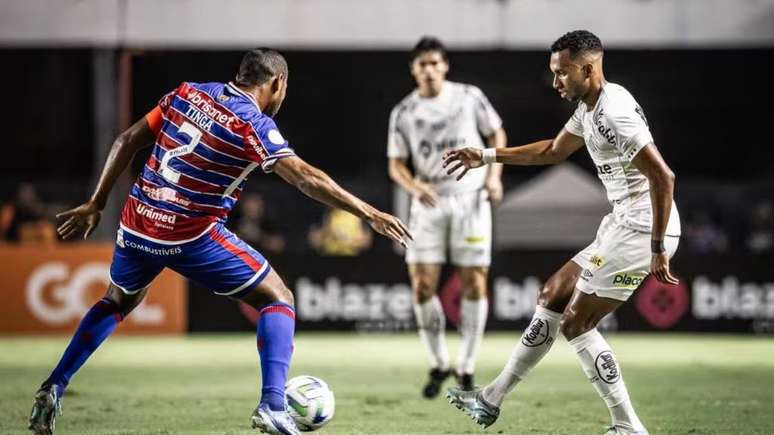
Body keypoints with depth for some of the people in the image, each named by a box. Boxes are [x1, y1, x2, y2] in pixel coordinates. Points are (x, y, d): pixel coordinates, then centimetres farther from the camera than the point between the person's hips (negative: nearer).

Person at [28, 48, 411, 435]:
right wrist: (369, 214, -17)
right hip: (192, 238, -6)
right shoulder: (253, 124, -11)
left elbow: (126, 141, 8)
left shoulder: (187, 93, 7)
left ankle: (53, 390, 23)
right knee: (278, 300, 6)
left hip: (137, 224, 6)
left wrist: (95, 205, 14)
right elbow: (306, 178, -19)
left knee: (117, 302, 32)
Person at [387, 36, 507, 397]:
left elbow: (496, 133, 12)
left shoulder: (469, 97, 0)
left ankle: (466, 367, 9)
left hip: (471, 198, 0)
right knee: (422, 285, -7)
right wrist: (415, 187, -16)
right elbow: (396, 164, 4)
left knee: (475, 283, -2)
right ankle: (438, 364, 10)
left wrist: (494, 174, -2)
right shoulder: (403, 113, 1)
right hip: (429, 202, 1)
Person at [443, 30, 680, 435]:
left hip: (642, 230, -10)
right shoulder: (589, 107, 11)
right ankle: (493, 398, 26)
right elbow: (553, 150, 30)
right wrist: (487, 156, 30)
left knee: (575, 323, -4)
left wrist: (658, 249, -25)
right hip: (621, 225, 10)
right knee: (552, 295, 17)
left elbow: (663, 177, -26)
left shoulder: (615, 111, -21)